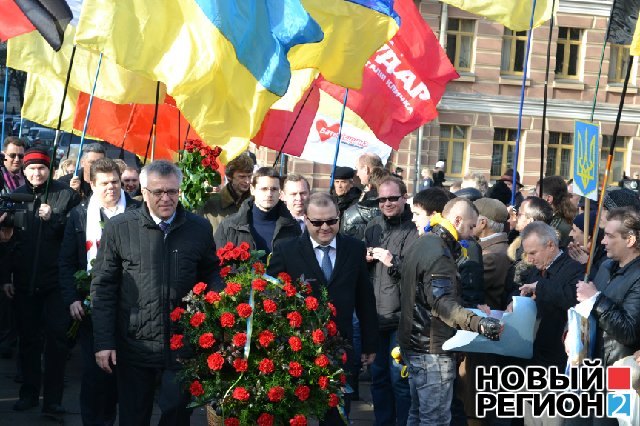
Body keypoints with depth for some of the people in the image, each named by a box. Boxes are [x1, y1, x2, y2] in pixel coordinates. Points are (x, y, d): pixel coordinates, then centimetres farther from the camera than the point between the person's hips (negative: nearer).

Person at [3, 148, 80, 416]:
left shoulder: (66, 195, -1)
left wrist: (54, 218, -19)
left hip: (56, 280, -3)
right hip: (24, 281, 3)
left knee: (56, 338, -2)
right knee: (28, 338, 11)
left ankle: (53, 399, 4)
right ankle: (29, 391, 24)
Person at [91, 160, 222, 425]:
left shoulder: (200, 228, 1)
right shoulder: (118, 228, -4)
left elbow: (211, 273, 13)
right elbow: (103, 287, -1)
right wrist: (103, 342, -4)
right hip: (133, 347, -1)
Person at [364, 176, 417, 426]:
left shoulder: (415, 229, -9)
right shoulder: (373, 227, 10)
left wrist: (393, 262, -24)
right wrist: (365, 259, -4)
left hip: (401, 317, -6)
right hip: (374, 315, 6)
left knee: (399, 378, 0)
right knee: (378, 375, 15)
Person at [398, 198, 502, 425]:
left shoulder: (420, 244, 12)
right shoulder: (438, 253, -19)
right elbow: (442, 302, -31)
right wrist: (476, 322, -45)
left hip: (413, 343, 10)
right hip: (432, 349, -10)